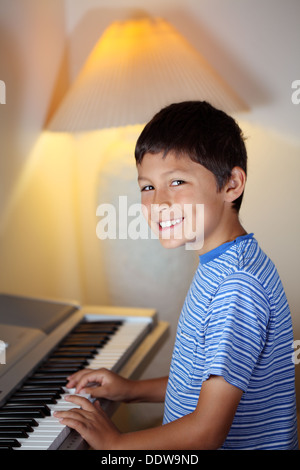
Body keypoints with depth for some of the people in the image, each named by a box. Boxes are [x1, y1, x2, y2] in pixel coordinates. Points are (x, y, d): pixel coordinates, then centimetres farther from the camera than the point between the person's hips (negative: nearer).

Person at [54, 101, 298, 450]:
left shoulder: (239, 284, -24)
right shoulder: (218, 266, 7)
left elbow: (208, 430, -24)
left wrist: (115, 441, -13)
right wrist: (132, 389, 13)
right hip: (188, 451, 9)